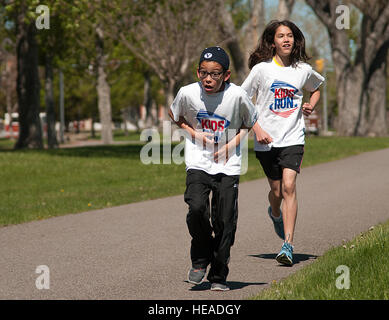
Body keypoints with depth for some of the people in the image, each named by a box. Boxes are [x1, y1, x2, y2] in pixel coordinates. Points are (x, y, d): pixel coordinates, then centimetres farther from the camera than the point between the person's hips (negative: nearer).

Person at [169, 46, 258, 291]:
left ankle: (219, 276, 15)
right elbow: (174, 115, 11)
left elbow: (249, 121, 6)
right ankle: (201, 259, 4)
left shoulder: (237, 95, -13)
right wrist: (194, 133, -6)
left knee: (225, 222, -3)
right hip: (198, 163, 0)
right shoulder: (188, 93, -10)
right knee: (197, 208, -21)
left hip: (228, 166, 0)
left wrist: (232, 143, -9)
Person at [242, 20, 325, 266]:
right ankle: (275, 214, 48)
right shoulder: (262, 69, -3)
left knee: (288, 185, -17)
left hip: (293, 138, 0)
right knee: (277, 191, 10)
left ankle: (288, 245, -19)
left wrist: (311, 107, 5)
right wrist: (257, 130, -9)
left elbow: (316, 89, 25)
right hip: (266, 140, 0)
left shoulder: (303, 70, 3)